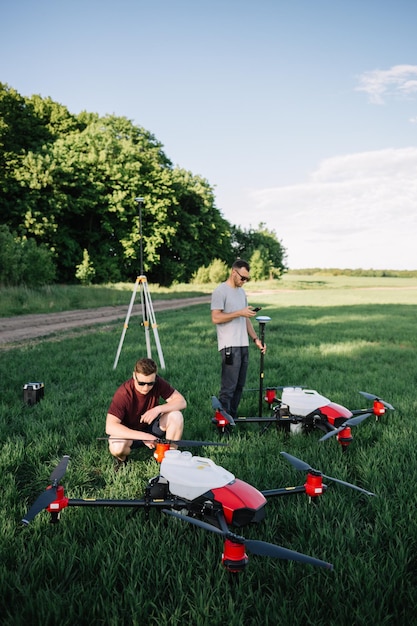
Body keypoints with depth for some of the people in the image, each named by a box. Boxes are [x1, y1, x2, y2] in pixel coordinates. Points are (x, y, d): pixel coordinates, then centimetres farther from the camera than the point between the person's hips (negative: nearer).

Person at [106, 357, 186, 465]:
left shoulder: (157, 383, -18)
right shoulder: (123, 393, -29)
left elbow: (182, 402, -16)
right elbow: (110, 427, -35)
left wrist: (158, 409, -34)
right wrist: (143, 436, -42)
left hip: (150, 427, 3)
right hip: (130, 434, -3)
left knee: (176, 416, -23)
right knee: (117, 447, -37)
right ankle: (122, 459, 1)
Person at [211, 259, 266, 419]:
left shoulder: (242, 292, 19)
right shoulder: (220, 291, -7)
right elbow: (215, 318, -15)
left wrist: (256, 339, 12)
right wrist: (240, 313, -17)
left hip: (244, 345, 8)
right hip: (230, 346, -8)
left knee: (239, 386, 10)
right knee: (229, 387, -8)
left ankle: (232, 419, 18)